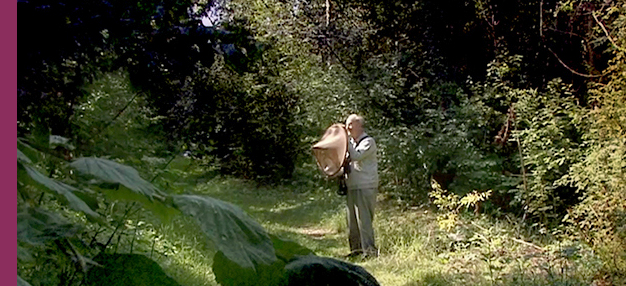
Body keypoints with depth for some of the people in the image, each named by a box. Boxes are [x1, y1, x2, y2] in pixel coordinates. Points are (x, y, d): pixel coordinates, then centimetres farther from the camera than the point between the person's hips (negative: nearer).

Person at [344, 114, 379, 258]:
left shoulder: (368, 141, -7)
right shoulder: (351, 142, 19)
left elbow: (356, 156, -23)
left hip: (365, 187, -8)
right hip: (352, 186, 9)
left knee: (364, 219, -9)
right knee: (352, 220, 11)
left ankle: (370, 250, -3)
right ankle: (356, 248, 20)